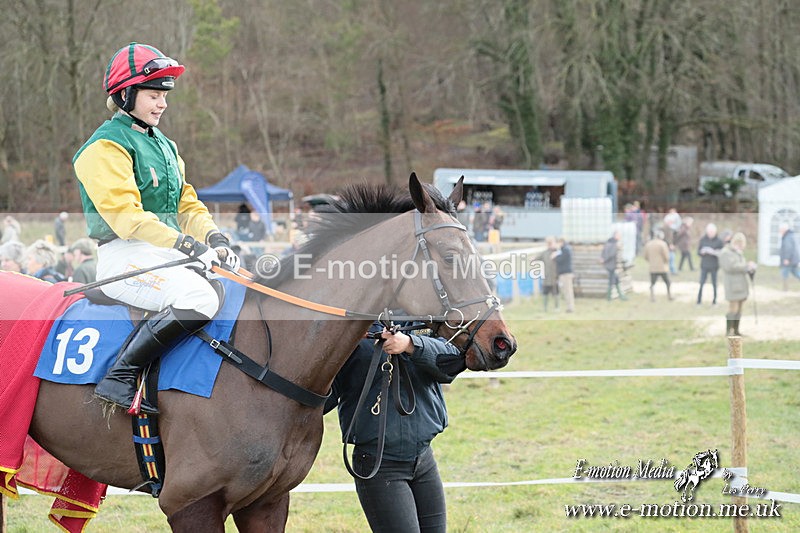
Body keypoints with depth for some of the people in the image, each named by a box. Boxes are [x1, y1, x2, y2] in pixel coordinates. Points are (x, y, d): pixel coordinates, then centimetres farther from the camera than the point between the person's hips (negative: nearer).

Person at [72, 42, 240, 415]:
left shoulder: (165, 146, 22)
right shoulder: (105, 147, -6)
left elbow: (186, 204, 18)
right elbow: (124, 214, -18)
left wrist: (213, 238, -4)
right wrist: (183, 244, -28)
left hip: (169, 255, 9)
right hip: (124, 257, -9)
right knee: (200, 299, -33)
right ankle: (120, 377, -29)